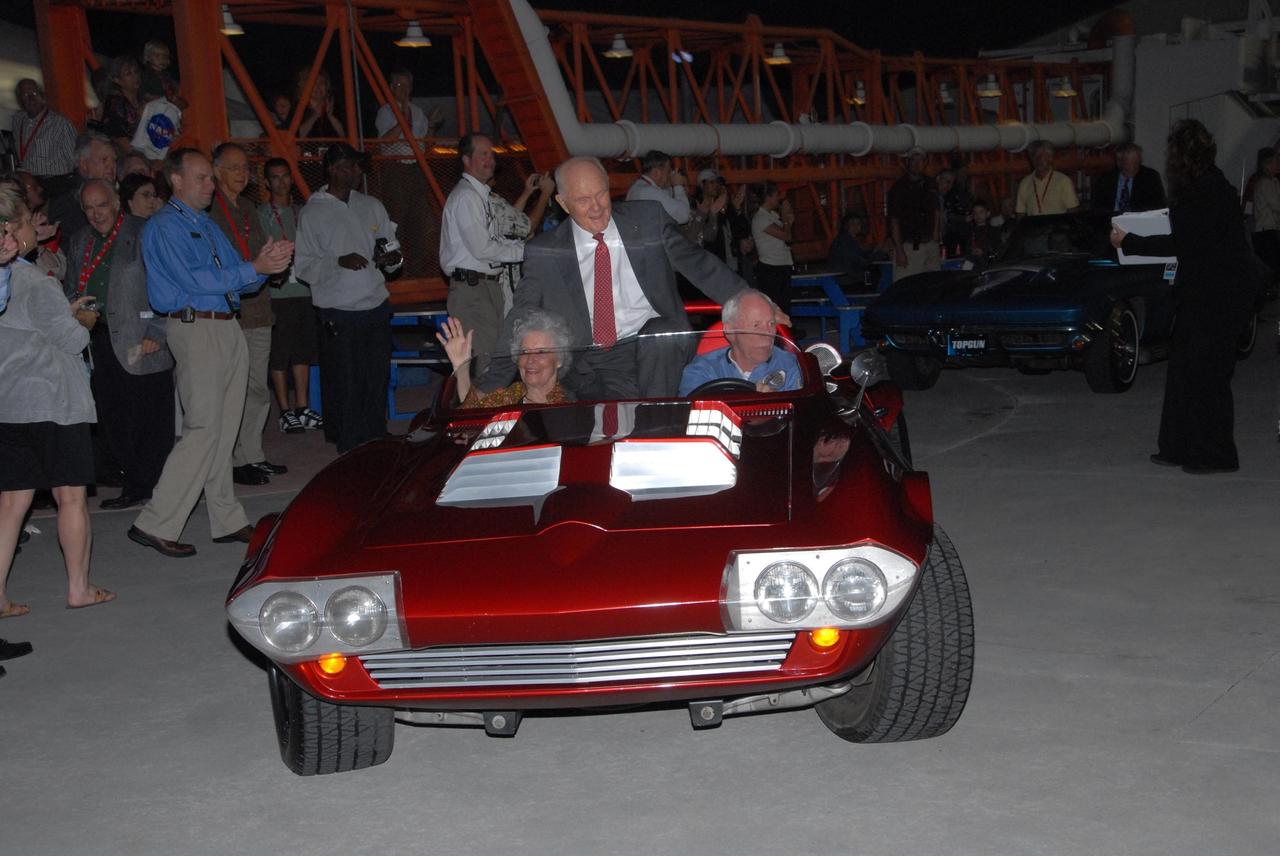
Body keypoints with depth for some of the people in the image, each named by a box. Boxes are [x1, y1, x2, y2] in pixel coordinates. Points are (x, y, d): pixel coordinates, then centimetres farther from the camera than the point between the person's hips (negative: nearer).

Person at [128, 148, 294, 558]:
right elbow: (193, 279, -18)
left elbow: (241, 281, 17)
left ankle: (227, 521, 17)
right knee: (203, 429, -12)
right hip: (195, 329, -8)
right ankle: (156, 524, -8)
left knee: (224, 431, 10)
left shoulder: (208, 226, 20)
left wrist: (266, 264, -3)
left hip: (227, 329, 8)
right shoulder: (164, 227, -6)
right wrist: (253, 268, -18)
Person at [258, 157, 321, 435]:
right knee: (279, 353, -2)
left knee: (303, 350, 9)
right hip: (278, 294, -5)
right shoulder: (260, 214, 0)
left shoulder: (301, 212, 14)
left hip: (305, 290, 5)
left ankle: (302, 408, 17)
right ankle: (286, 411, 6)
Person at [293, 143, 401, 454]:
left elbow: (392, 247, 19)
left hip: (376, 307, 4)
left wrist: (393, 258, -4)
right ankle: (349, 451, 5)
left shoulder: (372, 206, 13)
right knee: (344, 385, -3)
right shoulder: (313, 213, -1)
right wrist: (339, 262, -20)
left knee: (377, 382, 7)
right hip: (338, 313, -4)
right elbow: (303, 266, -5)